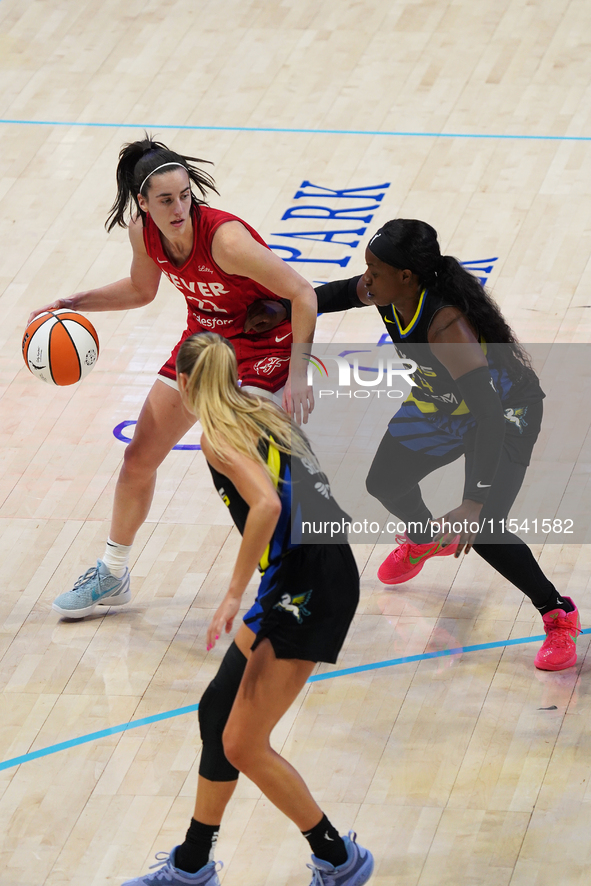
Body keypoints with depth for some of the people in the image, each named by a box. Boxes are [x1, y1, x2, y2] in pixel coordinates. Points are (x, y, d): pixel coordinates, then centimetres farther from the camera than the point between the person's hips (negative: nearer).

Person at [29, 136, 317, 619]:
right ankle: (112, 576, 32)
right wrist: (75, 303, -1)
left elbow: (303, 294, -29)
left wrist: (298, 376, -31)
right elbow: (142, 290, 10)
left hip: (263, 347, -7)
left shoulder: (225, 238, -34)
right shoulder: (144, 232, -13)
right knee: (139, 460, 12)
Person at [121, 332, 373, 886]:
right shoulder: (266, 414, 15)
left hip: (304, 585, -10)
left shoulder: (219, 436, -10)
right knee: (217, 711, 17)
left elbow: (266, 504, -26)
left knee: (244, 746, -6)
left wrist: (234, 595, -23)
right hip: (319, 572, 10)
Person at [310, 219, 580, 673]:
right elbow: (340, 293, 6)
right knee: (385, 483, 20)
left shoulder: (446, 324, -43)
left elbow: (489, 413, -47)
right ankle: (425, 540, 56)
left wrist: (474, 504, -53)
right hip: (442, 402, 8)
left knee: (482, 532, -21)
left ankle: (559, 616, 1)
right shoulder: (385, 292, -21)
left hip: (505, 410, -8)